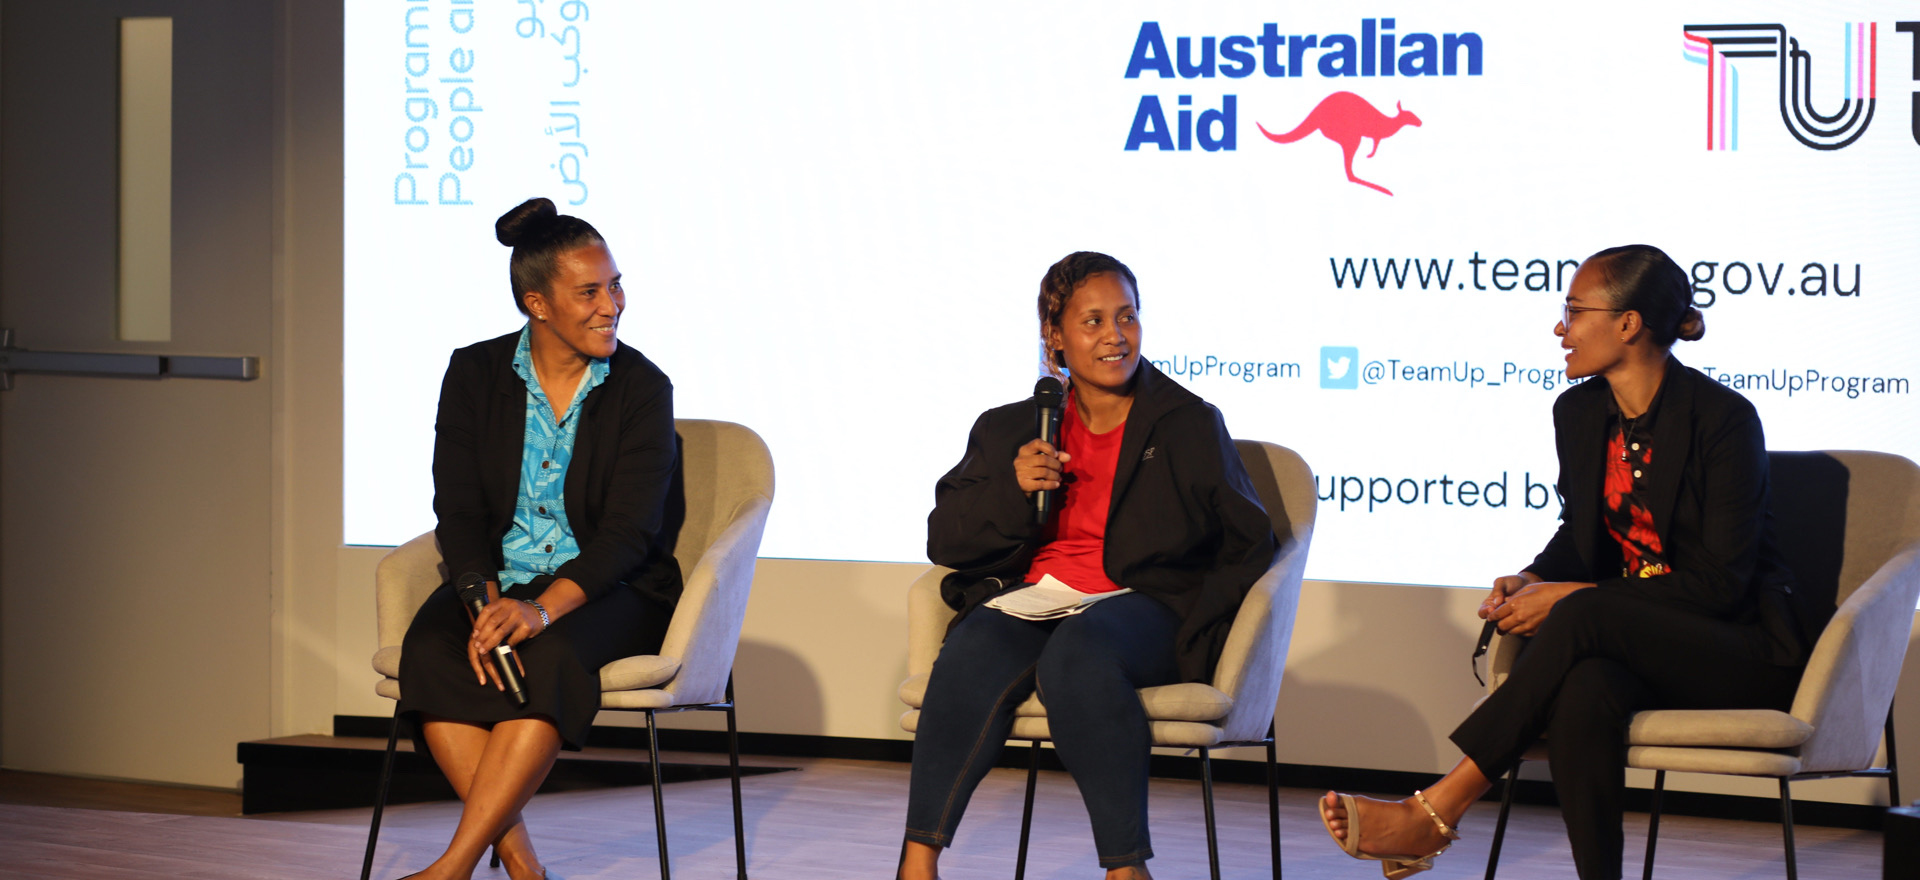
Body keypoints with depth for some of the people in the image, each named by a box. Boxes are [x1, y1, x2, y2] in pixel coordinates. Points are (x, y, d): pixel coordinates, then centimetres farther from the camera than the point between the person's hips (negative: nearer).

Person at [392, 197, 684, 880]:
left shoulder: (642, 388, -4)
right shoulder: (476, 375, 3)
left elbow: (629, 530, -12)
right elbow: (459, 512, -2)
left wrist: (544, 606, -30)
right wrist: (487, 604, -23)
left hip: (608, 590, -2)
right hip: (496, 582, 2)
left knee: (548, 657, -36)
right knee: (430, 649, -30)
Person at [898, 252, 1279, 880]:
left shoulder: (1190, 425, 11)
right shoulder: (1009, 430, 18)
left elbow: (1248, 544, 7)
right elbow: (944, 540, 13)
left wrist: (1188, 635, -8)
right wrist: (1013, 490, -7)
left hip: (1143, 604, -2)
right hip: (1029, 600, 2)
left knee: (1077, 651, -38)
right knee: (974, 652, -33)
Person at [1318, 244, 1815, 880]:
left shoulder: (1723, 418, -14)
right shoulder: (1578, 411, 7)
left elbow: (1720, 580, -16)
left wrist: (1573, 596, -19)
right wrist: (1532, 581, -3)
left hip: (1742, 649, -5)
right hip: (1636, 644, 5)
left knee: (1583, 617, -33)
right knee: (1583, 691, -35)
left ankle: (1434, 812, -33)